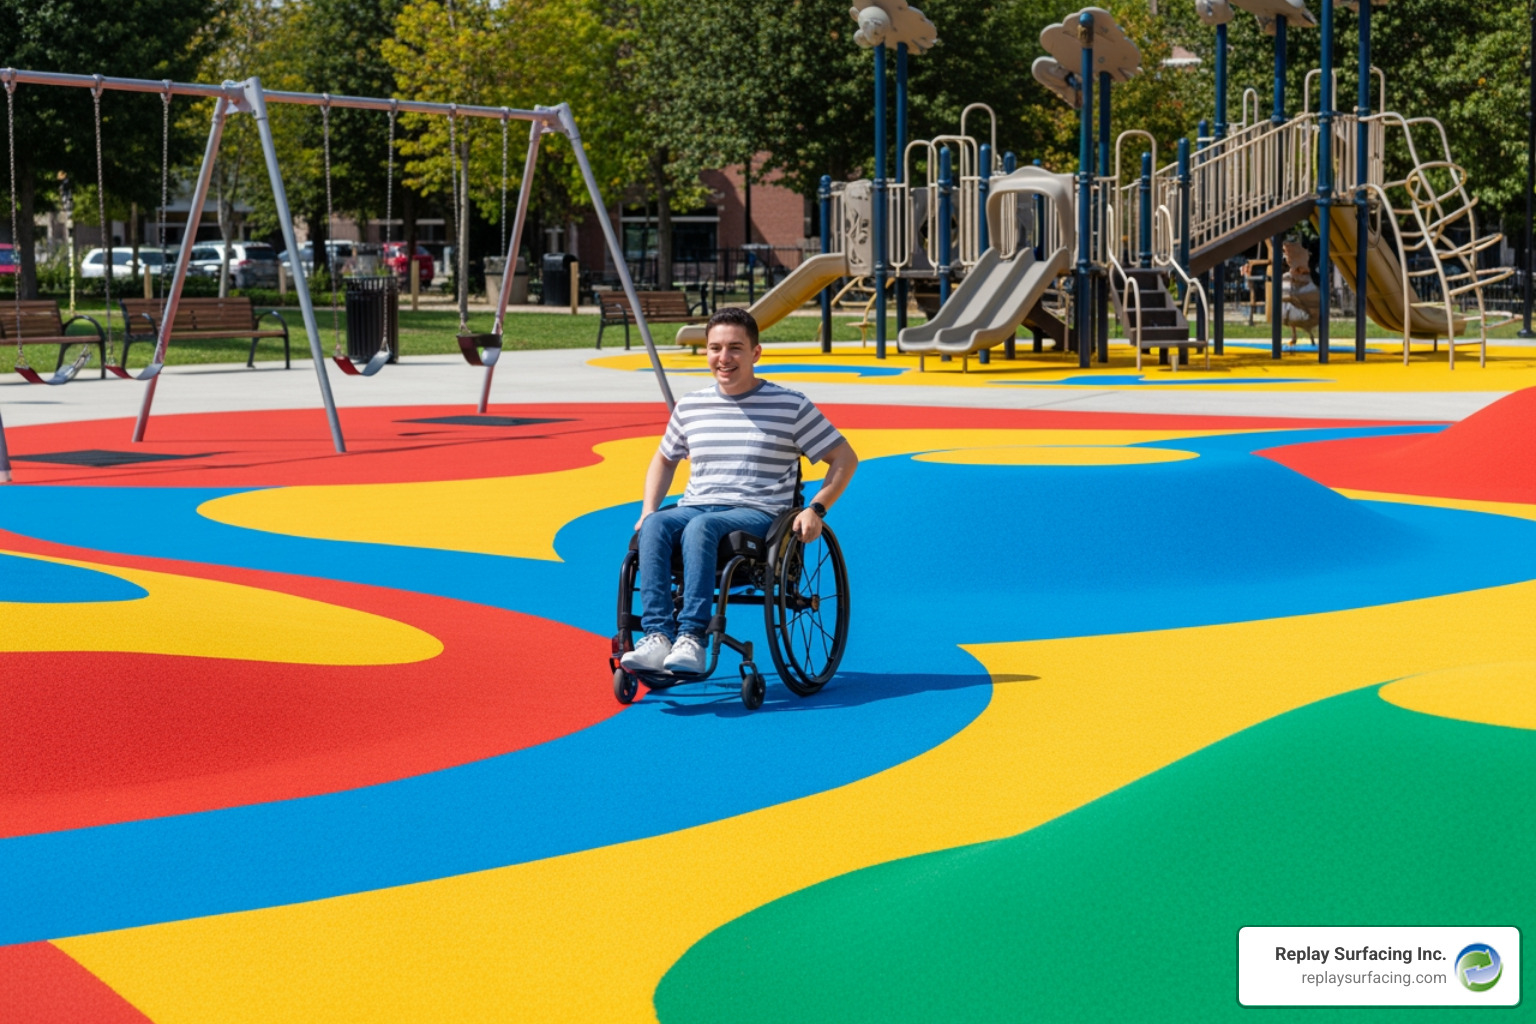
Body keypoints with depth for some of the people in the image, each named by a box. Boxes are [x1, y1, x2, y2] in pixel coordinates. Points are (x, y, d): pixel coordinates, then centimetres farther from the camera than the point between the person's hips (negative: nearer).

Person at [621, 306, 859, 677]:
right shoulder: (690, 406, 16)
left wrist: (816, 510, -6)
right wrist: (648, 509, 14)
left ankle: (691, 638, -46)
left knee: (701, 526, -38)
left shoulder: (791, 406, 5)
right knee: (656, 525, -32)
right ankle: (657, 636, -43)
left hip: (758, 514, -4)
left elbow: (845, 458, 7)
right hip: (695, 507, 4)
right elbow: (664, 459, 32)